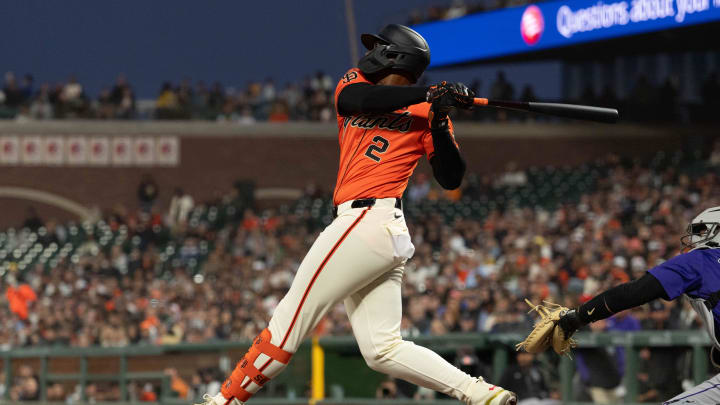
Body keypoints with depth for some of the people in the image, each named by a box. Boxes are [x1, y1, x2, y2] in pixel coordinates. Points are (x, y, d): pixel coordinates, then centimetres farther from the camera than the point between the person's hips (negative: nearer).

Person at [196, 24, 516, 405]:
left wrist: (439, 122, -17)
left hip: (369, 220, -8)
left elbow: (451, 178, -4)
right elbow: (360, 98, -7)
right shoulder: (354, 82, 18)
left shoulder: (425, 109, 1)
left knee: (290, 319, -5)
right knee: (383, 351, 4)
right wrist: (427, 94, -14)